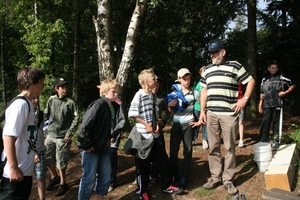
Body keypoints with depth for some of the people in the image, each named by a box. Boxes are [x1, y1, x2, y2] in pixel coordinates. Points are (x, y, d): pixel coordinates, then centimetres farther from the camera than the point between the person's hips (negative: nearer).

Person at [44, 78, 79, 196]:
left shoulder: (70, 102, -8)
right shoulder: (51, 100, 1)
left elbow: (76, 119, -7)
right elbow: (46, 115, 10)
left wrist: (69, 134, -11)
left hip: (62, 136, -4)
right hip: (50, 134, 4)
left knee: (61, 161, 2)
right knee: (46, 157, 12)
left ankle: (62, 183, 23)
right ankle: (54, 177, 36)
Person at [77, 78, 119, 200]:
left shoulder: (112, 107, 6)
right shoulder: (99, 104, -20)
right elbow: (85, 125, -23)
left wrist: (109, 138, 5)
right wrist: (86, 145, -20)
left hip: (103, 147, 9)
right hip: (91, 148, -9)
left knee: (106, 174, 16)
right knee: (89, 177, 1)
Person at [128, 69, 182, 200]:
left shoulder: (153, 95, 8)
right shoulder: (139, 95, -13)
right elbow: (132, 114, -14)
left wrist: (156, 124, 2)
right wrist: (146, 125, -15)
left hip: (154, 134, 7)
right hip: (143, 135, -7)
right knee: (143, 164, 6)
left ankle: (166, 186, 30)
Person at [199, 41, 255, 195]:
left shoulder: (234, 66, -1)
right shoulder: (207, 69, 13)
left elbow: (251, 81, 6)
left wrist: (245, 99, -4)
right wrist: (202, 111, 10)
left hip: (229, 114, -4)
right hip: (211, 114, 4)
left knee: (229, 148, 3)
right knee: (213, 147, 9)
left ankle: (228, 180, 15)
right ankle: (215, 177, 21)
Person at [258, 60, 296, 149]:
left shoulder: (281, 78, 5)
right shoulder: (264, 79, 12)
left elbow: (293, 85, 9)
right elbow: (262, 94, 14)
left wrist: (285, 92, -5)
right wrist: (260, 105, 10)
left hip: (277, 104, -2)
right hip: (267, 105, 2)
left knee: (276, 123, 1)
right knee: (265, 122, -1)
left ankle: (276, 141, 9)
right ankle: (264, 141, 5)